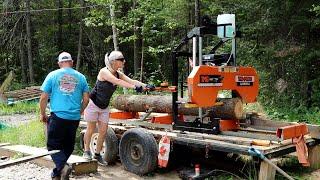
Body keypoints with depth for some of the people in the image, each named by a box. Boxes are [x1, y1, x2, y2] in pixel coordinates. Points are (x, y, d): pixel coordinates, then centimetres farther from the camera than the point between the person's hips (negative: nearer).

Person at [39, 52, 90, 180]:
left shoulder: (53, 75, 1)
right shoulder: (80, 77, 7)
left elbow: (43, 98, -1)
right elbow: (86, 99, 8)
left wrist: (42, 114, 12)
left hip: (57, 117, -3)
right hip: (74, 118, 3)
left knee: (53, 145, 5)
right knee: (68, 147, 16)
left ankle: (62, 167, -18)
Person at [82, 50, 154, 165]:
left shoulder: (118, 74, -3)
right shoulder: (104, 72, -23)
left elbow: (131, 81, -13)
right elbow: (117, 81, -38)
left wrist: (146, 86, -30)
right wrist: (134, 87, -47)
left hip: (104, 107, 6)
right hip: (93, 104, -6)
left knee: (103, 131, 5)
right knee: (91, 129, 5)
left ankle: (97, 154, 18)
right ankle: (86, 151, 23)